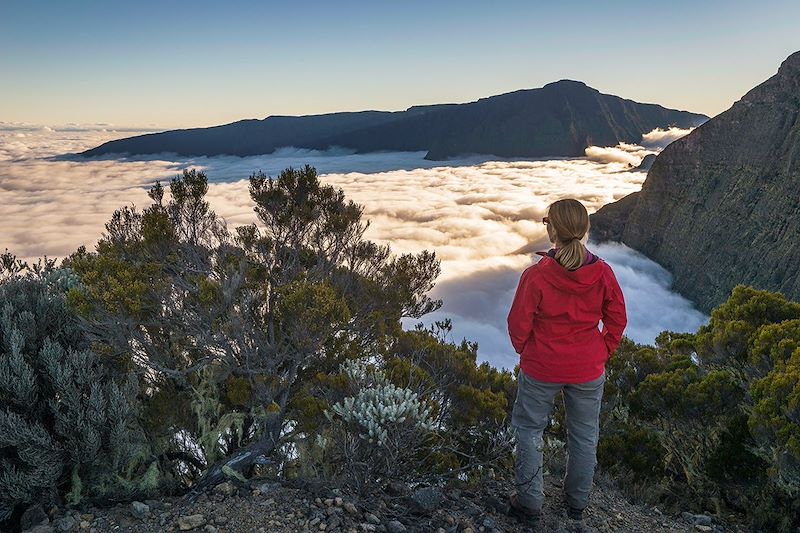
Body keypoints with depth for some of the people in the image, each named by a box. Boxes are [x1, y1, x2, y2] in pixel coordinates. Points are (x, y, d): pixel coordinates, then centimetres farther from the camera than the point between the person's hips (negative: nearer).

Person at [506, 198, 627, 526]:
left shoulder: (536, 275, -23)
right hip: (589, 370, 3)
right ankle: (577, 503, 40)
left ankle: (530, 504, 28)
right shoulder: (603, 273, -14)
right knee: (584, 436, 22)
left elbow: (518, 325, -13)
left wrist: (526, 351, 6)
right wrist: (603, 352, 12)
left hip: (541, 368, -3)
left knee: (529, 430, 19)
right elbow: (618, 320, -2)